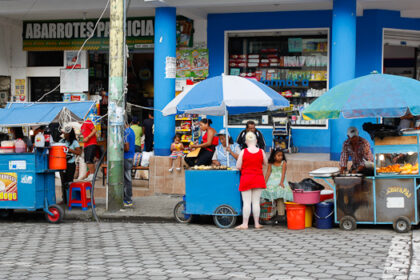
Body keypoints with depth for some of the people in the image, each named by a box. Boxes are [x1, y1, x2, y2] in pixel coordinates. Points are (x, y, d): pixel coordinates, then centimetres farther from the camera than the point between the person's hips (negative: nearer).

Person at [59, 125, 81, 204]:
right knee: (63, 183, 7)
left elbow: (79, 152, -16)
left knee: (69, 183, -6)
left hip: (70, 164, -5)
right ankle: (64, 199, 14)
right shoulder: (62, 141, 11)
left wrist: (69, 150, -23)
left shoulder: (74, 142, -6)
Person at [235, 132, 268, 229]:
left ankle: (245, 224, -1)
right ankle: (257, 223, 12)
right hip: (258, 179, 2)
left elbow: (238, 166, -6)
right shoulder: (261, 152, -3)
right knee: (256, 202, 7)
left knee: (246, 202, -1)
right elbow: (265, 163, 13)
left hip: (246, 179, -2)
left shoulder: (243, 152, -8)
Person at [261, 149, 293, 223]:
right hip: (272, 181, 3)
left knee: (280, 198, -17)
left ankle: (281, 215, -21)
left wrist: (281, 182, -17)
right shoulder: (271, 164, 11)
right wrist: (265, 182, -2)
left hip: (280, 181, -3)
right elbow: (268, 173, 7)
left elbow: (283, 173, -6)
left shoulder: (283, 163, 3)